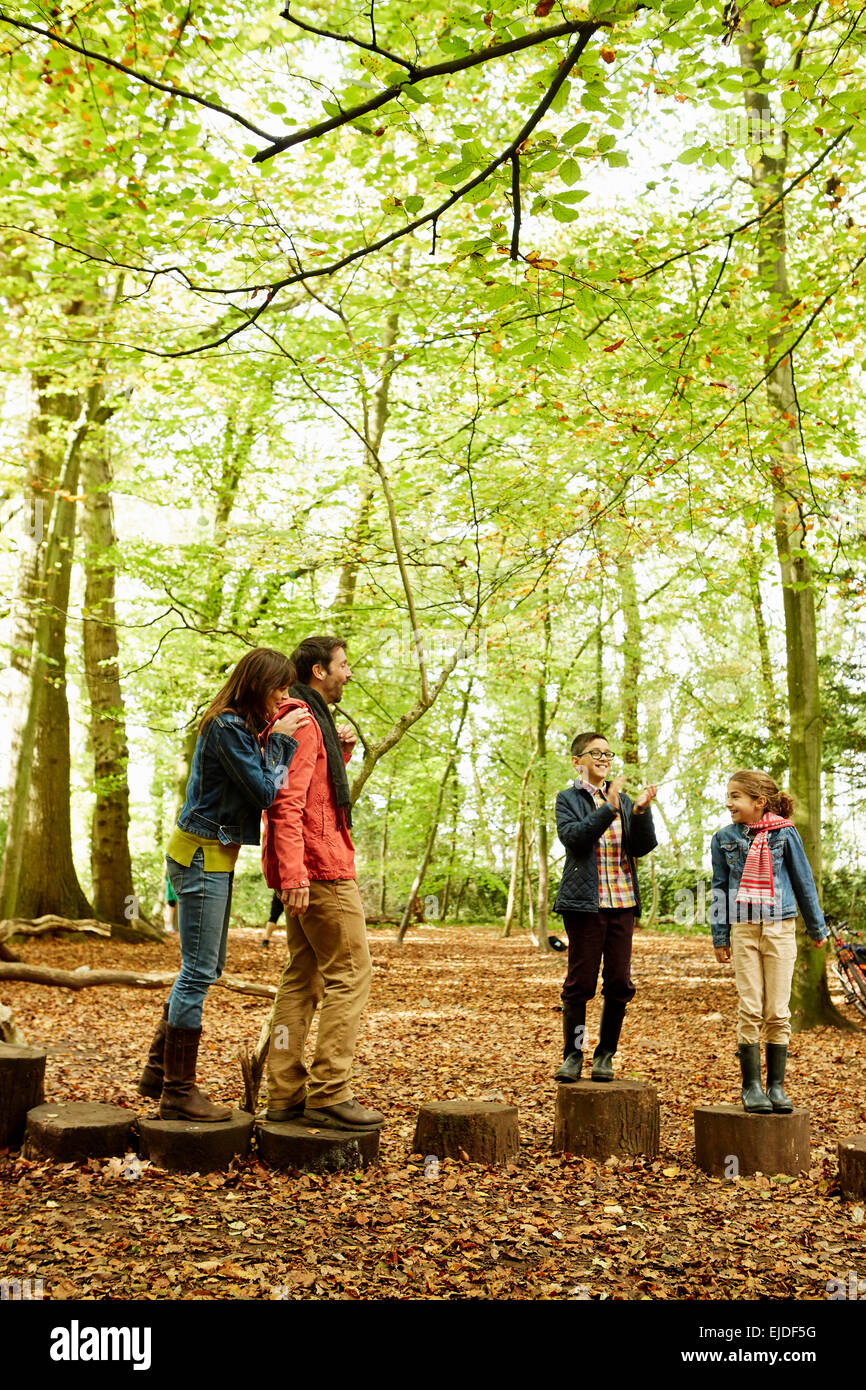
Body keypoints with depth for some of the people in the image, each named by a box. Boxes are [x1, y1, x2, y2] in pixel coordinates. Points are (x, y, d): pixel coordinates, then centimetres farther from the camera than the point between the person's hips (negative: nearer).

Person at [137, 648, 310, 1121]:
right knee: (198, 971, -5)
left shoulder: (240, 725, 15)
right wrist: (280, 738, -10)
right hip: (202, 856, -10)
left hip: (213, 856, 10)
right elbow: (265, 791, -17)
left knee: (205, 968, 15)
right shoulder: (228, 727, -16)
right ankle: (178, 1092, 3)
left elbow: (261, 783, 12)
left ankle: (158, 1072, 23)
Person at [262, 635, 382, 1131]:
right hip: (320, 867, -11)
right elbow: (286, 802, -21)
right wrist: (293, 874, -27)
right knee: (350, 973, -7)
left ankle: (286, 1093, 15)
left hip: (304, 872, 11)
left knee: (303, 976, 11)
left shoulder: (312, 720, 22)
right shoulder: (301, 721, -11)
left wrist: (341, 753, 13)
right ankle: (329, 1094, -6)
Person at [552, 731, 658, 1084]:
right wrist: (608, 809, -21)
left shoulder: (623, 800, 14)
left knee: (619, 982, 4)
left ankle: (605, 1055, 17)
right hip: (585, 902, -4)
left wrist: (641, 812, -11)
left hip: (623, 900, 4)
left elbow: (642, 847, 5)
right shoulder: (568, 799, 3)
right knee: (580, 981, -1)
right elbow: (573, 836, -15)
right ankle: (572, 1055, 11)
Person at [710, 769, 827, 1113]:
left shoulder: (784, 833, -1)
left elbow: (803, 881, 7)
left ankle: (776, 1086, 11)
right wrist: (719, 936, 9)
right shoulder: (724, 838, 5)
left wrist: (817, 927, 13)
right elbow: (719, 888, 12)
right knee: (749, 1011, -1)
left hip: (780, 929, -1)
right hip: (744, 931, 1)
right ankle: (751, 1086, 7)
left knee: (778, 1012, 1)